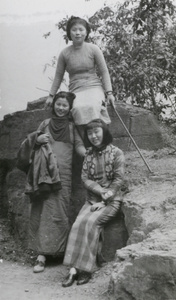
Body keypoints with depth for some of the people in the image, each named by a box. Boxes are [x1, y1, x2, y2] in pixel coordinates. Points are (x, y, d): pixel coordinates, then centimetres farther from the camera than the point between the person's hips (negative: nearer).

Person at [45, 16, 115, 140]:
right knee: (78, 108, -33)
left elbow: (104, 72, 5)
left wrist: (109, 92, -3)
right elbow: (58, 76, 16)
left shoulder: (93, 49, 4)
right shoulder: (65, 53, 8)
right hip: (76, 90, 1)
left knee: (91, 106, -35)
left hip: (94, 87, -1)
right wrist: (51, 96, 16)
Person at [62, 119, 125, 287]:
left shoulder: (116, 153, -3)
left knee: (91, 222, -27)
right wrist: (101, 191, -13)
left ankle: (85, 268, -20)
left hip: (112, 200, -4)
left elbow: (118, 181, -8)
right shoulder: (89, 154, 11)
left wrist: (104, 200, -14)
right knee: (78, 223, -22)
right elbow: (85, 178, 3)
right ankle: (74, 268, -25)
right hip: (92, 199, 4)